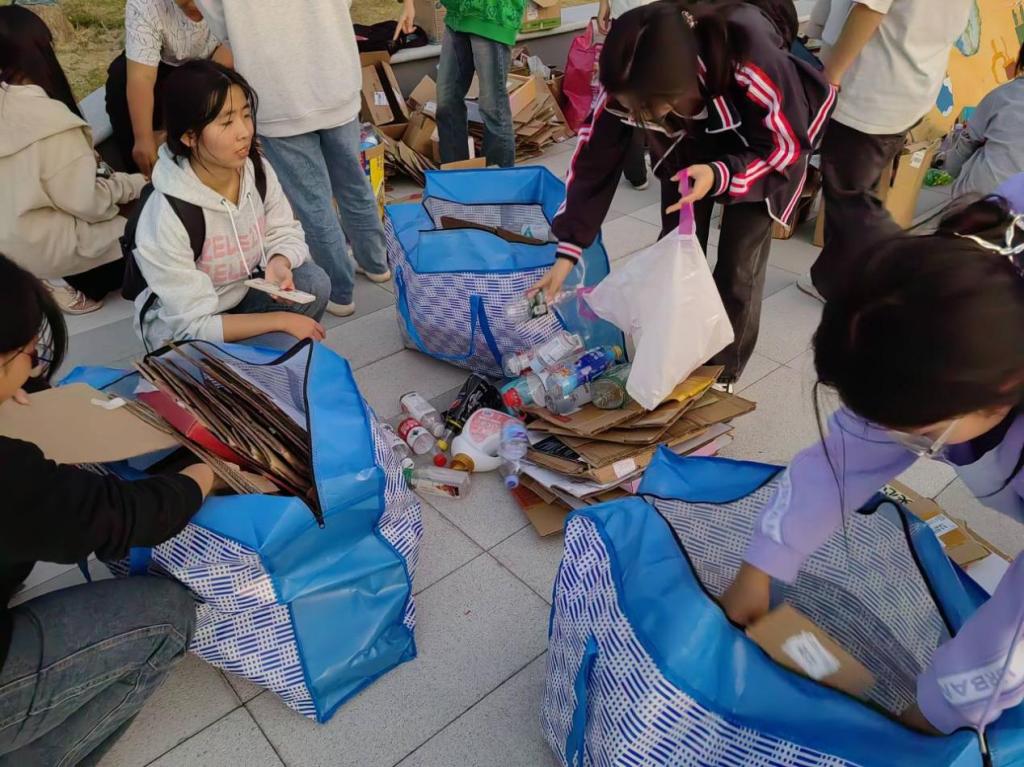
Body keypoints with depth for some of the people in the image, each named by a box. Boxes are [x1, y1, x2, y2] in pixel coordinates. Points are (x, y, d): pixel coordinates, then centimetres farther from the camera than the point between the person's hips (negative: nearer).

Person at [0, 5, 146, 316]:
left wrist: (85, 160, 7)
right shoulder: (51, 120, -26)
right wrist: (133, 184, -6)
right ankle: (76, 286, 4)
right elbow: (85, 202, -22)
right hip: (38, 249, -8)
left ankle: (59, 281, 15)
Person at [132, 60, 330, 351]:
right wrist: (281, 320, -27)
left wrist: (279, 264, -27)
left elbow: (285, 232, -2)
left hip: (242, 294, 6)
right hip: (184, 335, -6)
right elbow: (193, 325, -26)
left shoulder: (257, 169, -14)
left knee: (313, 282, -20)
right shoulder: (166, 217, -30)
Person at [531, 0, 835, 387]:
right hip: (689, 147, 3)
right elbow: (594, 158, -22)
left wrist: (720, 176, -44)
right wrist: (566, 251, -23)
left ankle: (723, 373, 16)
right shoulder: (629, 81, -31)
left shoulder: (751, 64, -42)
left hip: (765, 153, -3)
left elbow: (788, 146, -26)